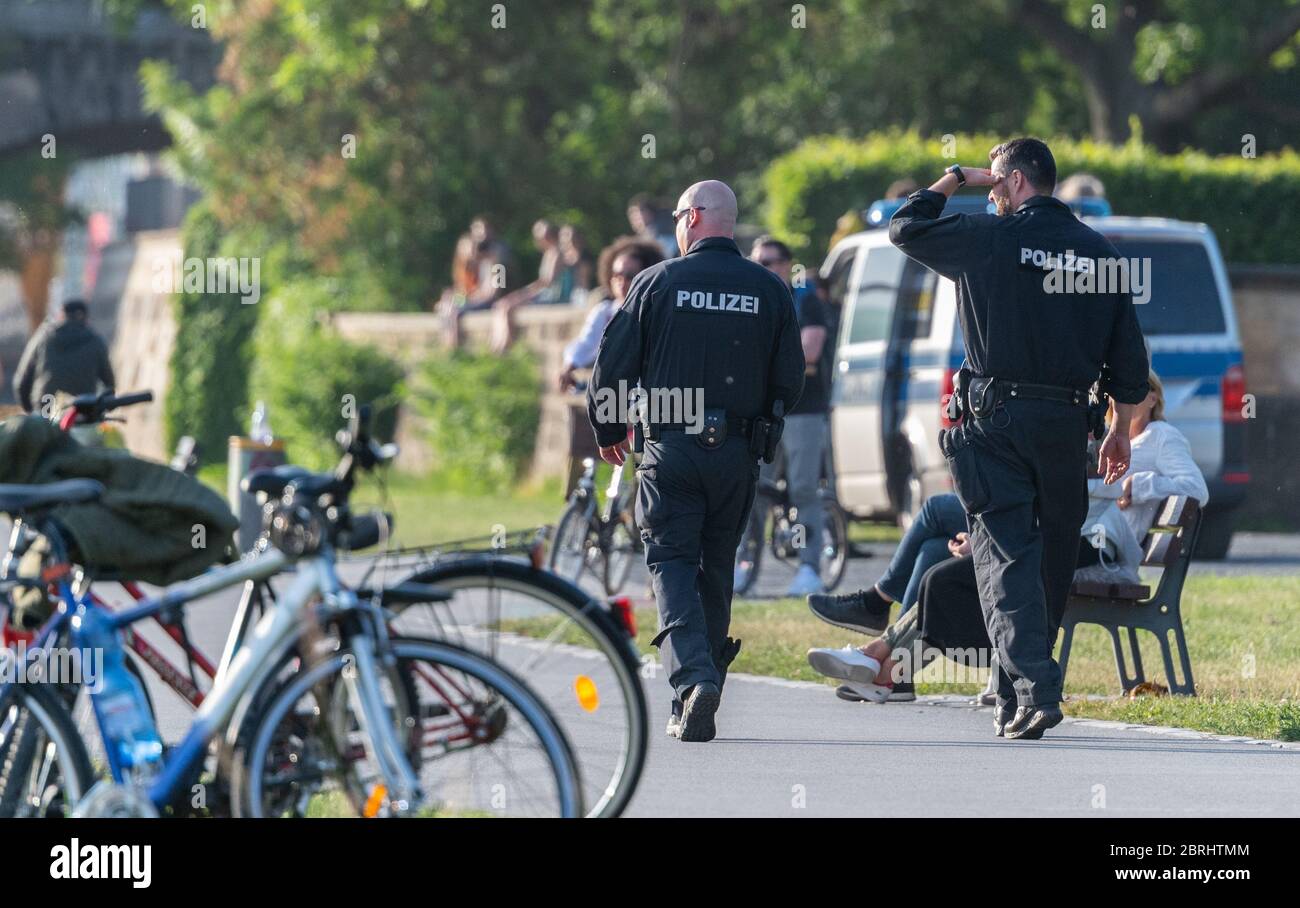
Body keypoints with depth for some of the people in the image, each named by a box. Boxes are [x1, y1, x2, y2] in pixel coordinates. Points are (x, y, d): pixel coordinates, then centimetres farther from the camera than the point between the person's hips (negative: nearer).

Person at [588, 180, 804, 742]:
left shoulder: (658, 282, -4)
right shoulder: (770, 290, 3)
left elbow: (613, 364, -1)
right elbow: (790, 379, 6)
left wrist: (608, 429, 17)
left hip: (671, 449, -3)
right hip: (737, 453, 3)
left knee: (671, 564, -2)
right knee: (716, 569, 14)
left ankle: (692, 677, -24)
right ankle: (704, 689, 17)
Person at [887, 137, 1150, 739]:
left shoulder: (988, 238, -4)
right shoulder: (1100, 254, 8)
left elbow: (905, 227, 10)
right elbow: (1128, 356, 10)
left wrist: (954, 179, 20)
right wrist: (1120, 430, 18)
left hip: (997, 419, -4)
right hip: (1067, 422, 4)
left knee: (1005, 554, -7)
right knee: (1052, 558, 13)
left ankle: (1033, 685, -23)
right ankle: (1018, 699, 21)